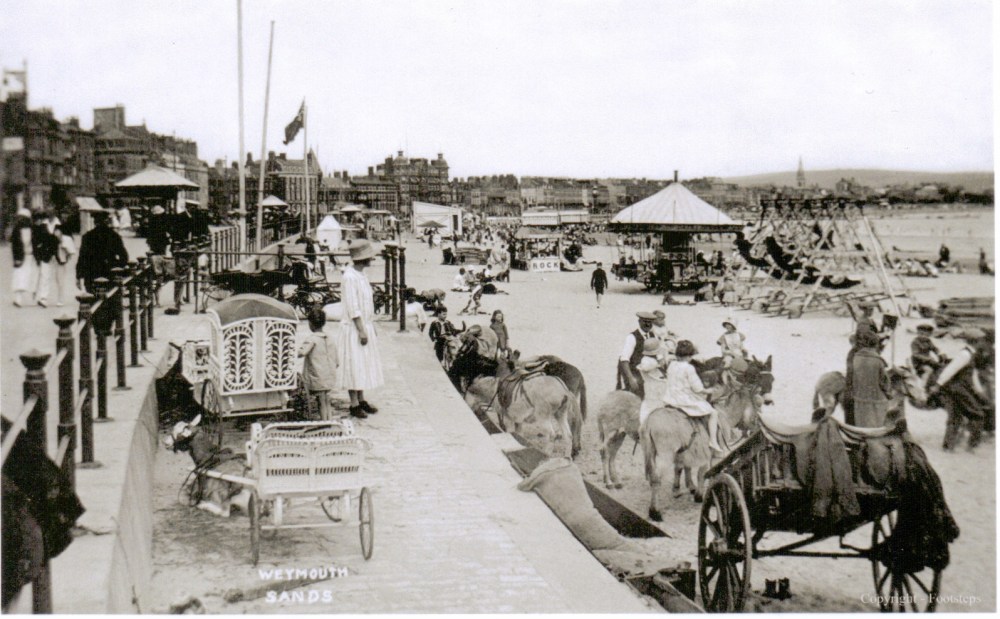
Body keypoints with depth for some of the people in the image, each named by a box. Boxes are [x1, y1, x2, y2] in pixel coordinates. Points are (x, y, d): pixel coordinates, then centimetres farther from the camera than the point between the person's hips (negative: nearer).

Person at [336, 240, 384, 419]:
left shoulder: (360, 275, 10)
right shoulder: (350, 277, -19)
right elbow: (353, 308, -21)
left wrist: (370, 329, 17)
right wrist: (361, 330, -21)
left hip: (365, 326, 9)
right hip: (354, 329, -9)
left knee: (364, 364, 14)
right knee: (354, 366, -2)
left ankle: (361, 400, 23)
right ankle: (354, 405, 5)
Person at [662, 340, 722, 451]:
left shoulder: (671, 365, 2)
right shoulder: (689, 368, -18)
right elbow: (698, 388, -17)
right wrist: (707, 391, 4)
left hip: (670, 399, 8)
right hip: (686, 400, -8)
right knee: (713, 413, 2)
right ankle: (713, 440, -3)